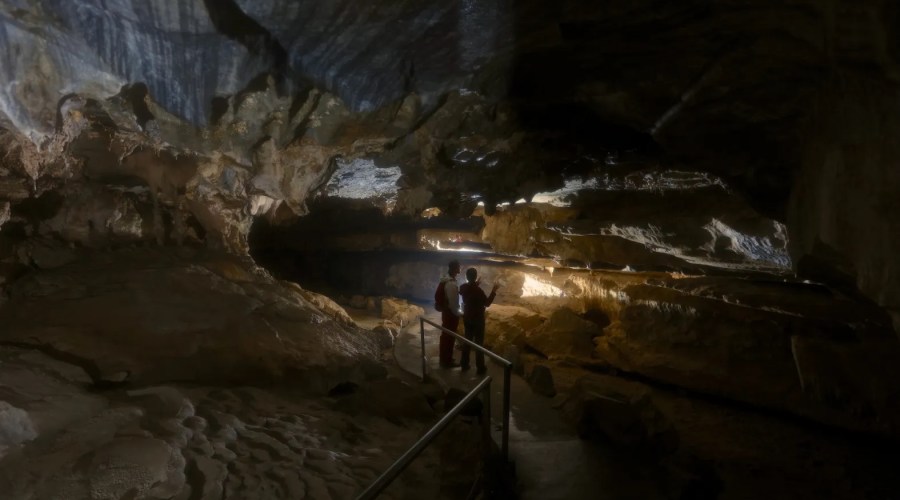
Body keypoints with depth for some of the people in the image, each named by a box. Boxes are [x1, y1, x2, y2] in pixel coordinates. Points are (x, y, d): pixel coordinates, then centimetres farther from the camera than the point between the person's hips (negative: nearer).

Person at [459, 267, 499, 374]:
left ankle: (464, 364, 23)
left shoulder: (463, 288, -6)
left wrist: (475, 284, 17)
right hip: (478, 319, -6)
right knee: (479, 342, 5)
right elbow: (487, 303, -12)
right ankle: (480, 367, 13)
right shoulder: (478, 290, -25)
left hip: (467, 317, 6)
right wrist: (494, 291, -7)